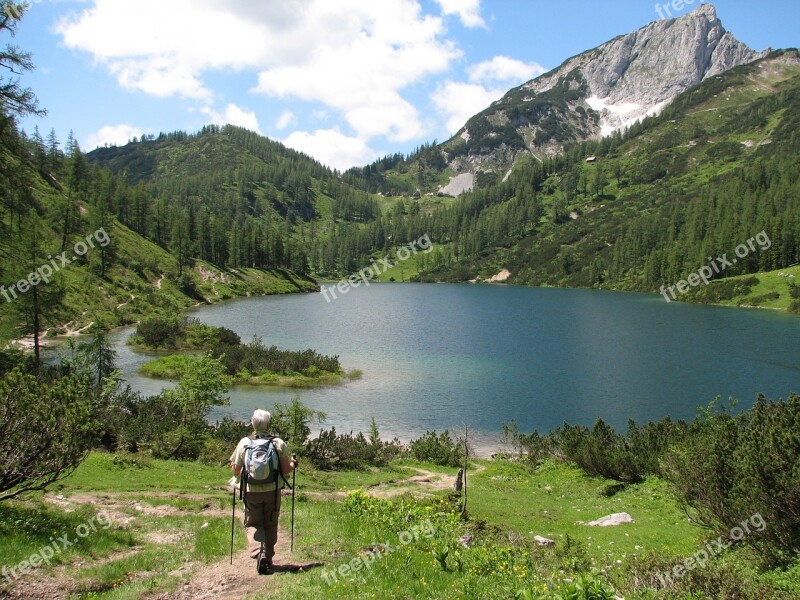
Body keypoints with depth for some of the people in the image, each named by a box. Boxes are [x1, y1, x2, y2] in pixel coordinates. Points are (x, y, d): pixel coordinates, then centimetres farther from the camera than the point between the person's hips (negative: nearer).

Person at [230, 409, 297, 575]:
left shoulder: (244, 443, -5)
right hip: (272, 490, 0)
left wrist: (236, 471, 24)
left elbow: (236, 469, 0)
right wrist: (294, 464, 16)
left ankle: (258, 552, -10)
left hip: (251, 491, 0)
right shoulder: (279, 443, -6)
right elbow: (285, 469, -5)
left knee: (253, 524, 13)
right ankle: (268, 560, 16)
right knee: (270, 525, 15)